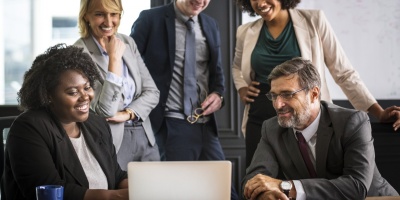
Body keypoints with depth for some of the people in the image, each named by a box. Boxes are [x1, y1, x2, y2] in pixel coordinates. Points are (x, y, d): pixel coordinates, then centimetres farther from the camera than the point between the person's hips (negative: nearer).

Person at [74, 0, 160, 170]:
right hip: (112, 142, -6)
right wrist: (114, 58, -22)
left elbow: (152, 92, 6)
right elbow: (105, 111, -20)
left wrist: (128, 113, -12)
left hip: (145, 137, 6)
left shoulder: (128, 42, 5)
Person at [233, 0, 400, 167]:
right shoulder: (245, 32, 5)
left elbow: (344, 73, -2)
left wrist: (379, 113, -9)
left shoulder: (313, 21, -4)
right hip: (260, 122, 3)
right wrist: (242, 89, 5)